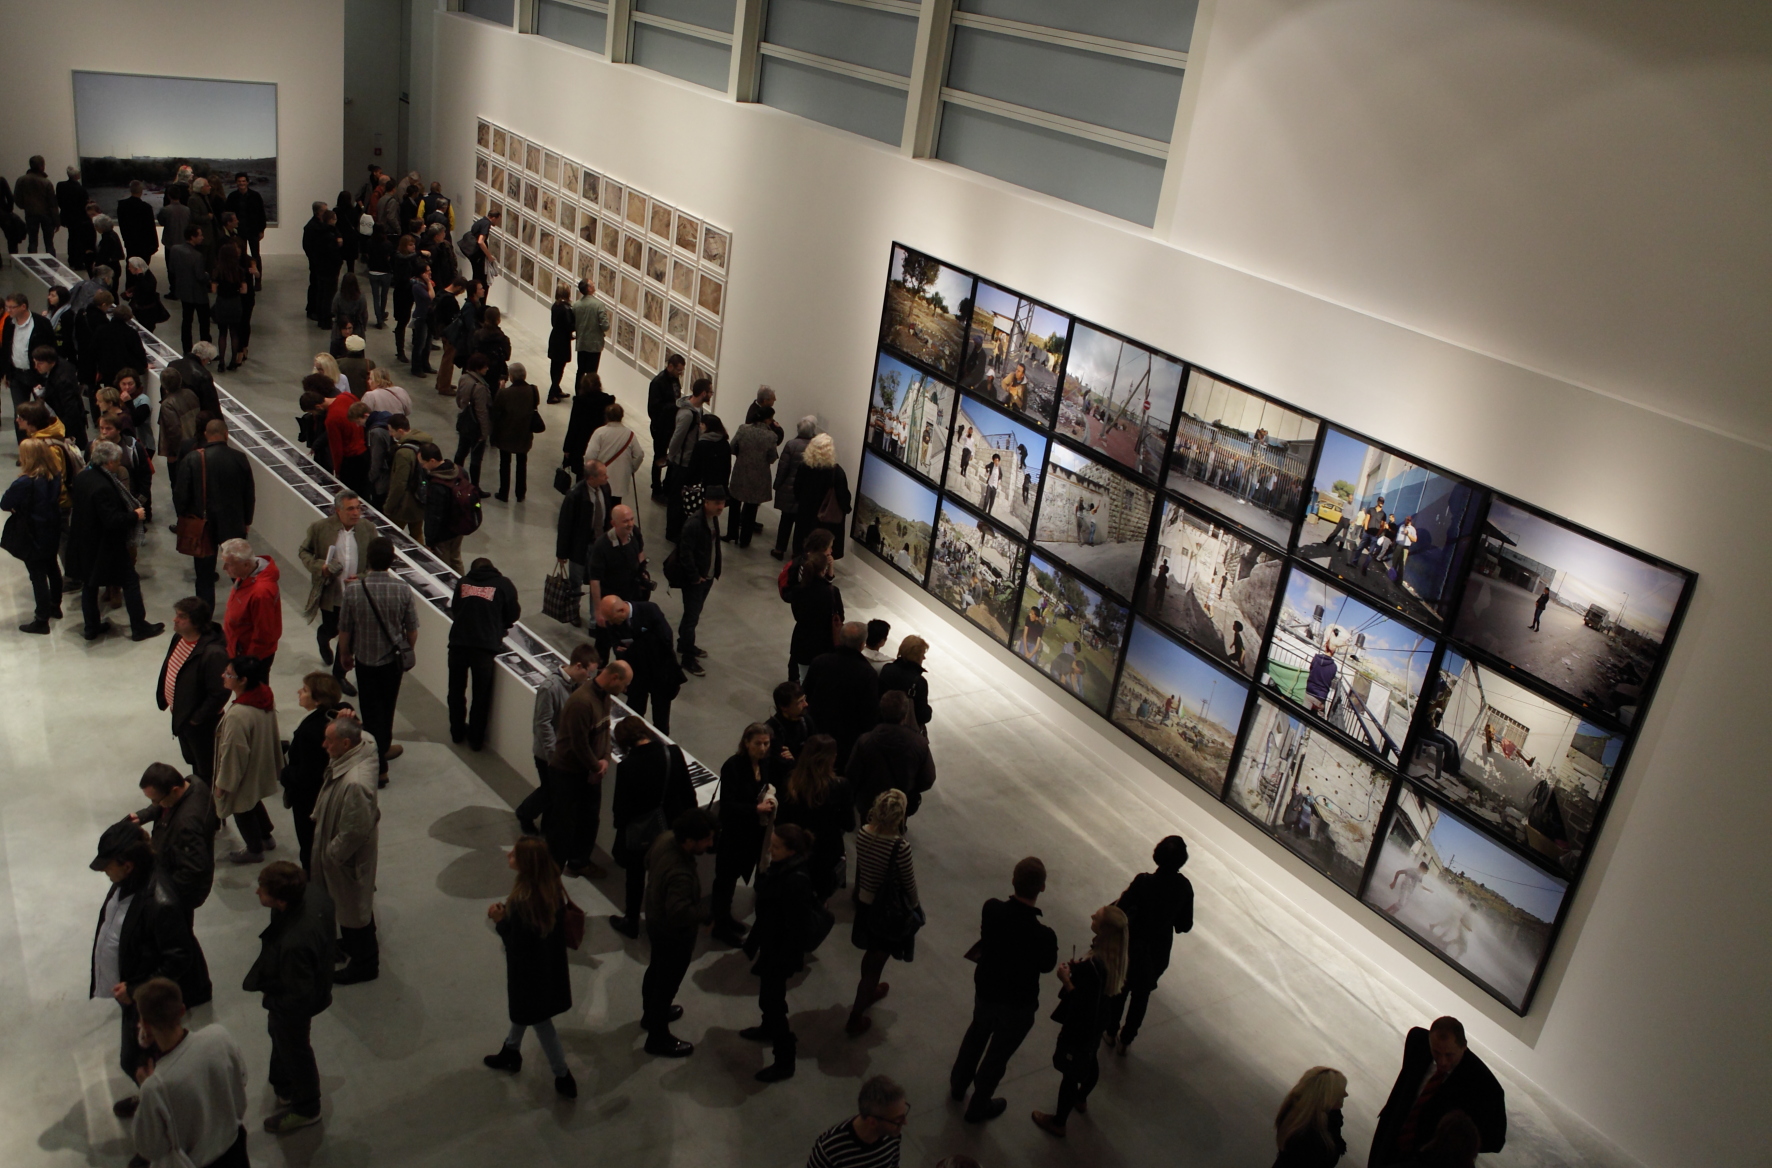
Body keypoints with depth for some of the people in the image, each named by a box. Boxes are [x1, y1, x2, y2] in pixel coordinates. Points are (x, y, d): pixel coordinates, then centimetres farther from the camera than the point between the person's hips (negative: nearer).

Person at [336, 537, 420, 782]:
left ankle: (379, 767, 10)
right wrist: (407, 652, 13)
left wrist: (345, 654, 10)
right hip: (393, 659, 1)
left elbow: (344, 630, -9)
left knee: (371, 710, 8)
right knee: (387, 707, 22)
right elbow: (412, 631, -7)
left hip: (365, 660, -1)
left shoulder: (353, 589, -18)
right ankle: (384, 748, 43)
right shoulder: (402, 589, -16)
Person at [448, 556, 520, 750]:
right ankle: (475, 739, 18)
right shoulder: (503, 584, 8)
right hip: (485, 646, -3)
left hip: (458, 642, 3)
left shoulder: (462, 582, 15)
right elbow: (513, 614, 11)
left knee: (456, 690, 21)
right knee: (481, 694, 10)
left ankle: (457, 732, 34)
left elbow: (454, 610, 21)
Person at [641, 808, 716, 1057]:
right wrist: (705, 914, -24)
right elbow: (679, 913, -41)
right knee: (667, 983, 14)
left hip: (655, 919, 9)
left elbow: (649, 859, 4)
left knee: (656, 971, 31)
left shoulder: (665, 838, -16)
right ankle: (658, 1038, 35)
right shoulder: (680, 875, -43)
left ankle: (651, 1014, 56)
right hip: (673, 934, -9)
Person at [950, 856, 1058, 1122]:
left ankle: (957, 1085, 55)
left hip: (985, 990, 4)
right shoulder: (1043, 936, -36)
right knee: (998, 1054, 21)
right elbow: (1047, 966, -14)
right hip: (1018, 1003, -4)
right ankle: (978, 1107, 43)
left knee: (977, 1033, 32)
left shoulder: (991, 909, -24)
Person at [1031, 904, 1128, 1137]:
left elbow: (1083, 1003, -31)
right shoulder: (1113, 955, -12)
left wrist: (1066, 980, -23)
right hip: (1096, 1024, 8)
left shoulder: (1093, 965, -38)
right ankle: (1081, 1099, 57)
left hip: (1080, 1028, -8)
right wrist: (1078, 970, -3)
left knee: (1071, 1072, 12)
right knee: (1090, 1063, 31)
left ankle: (1058, 1123, 31)